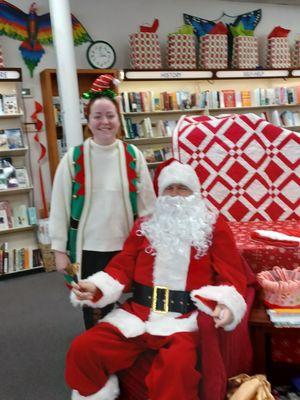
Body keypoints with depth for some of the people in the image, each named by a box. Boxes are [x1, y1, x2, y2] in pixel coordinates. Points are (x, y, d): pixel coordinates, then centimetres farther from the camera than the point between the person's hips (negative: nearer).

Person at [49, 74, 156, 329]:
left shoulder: (133, 156, -2)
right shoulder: (73, 158, -6)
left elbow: (147, 202, 3)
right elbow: (60, 207, -3)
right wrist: (60, 250, -3)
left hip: (125, 246, 1)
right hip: (87, 247, -1)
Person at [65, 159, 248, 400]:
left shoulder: (214, 227, 7)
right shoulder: (144, 226, 16)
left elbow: (232, 276, 2)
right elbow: (123, 267, 13)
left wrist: (226, 305, -20)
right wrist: (96, 287, -7)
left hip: (185, 317, -3)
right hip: (137, 312, 4)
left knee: (177, 364, -35)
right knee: (82, 349, -11)